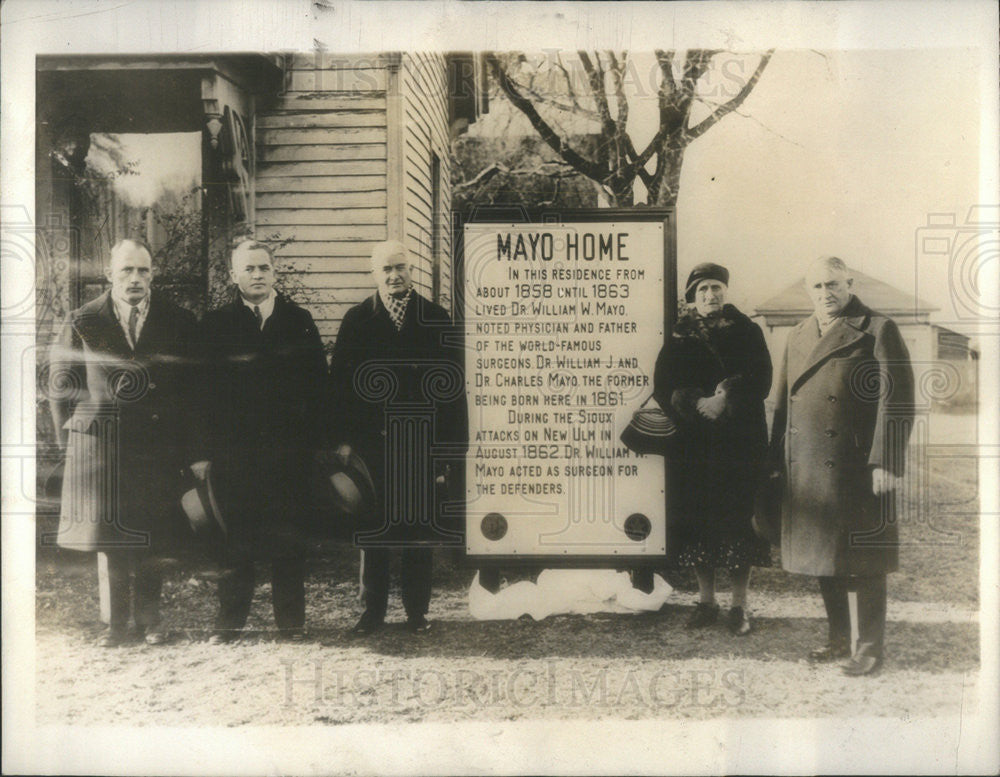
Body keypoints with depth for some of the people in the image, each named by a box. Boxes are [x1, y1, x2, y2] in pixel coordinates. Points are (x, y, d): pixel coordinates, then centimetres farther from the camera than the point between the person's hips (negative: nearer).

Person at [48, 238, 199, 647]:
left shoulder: (179, 321, 2)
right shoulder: (81, 323, 2)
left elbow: (191, 384, 5)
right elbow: (61, 384, 8)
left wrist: (182, 444, 2)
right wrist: (71, 438, 4)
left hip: (157, 446, 0)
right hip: (101, 443, 0)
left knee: (151, 537, 5)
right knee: (110, 536, 5)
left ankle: (149, 619, 19)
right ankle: (116, 620, 18)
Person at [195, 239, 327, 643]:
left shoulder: (299, 321, 8)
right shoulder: (214, 324, 5)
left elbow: (317, 383, 6)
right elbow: (203, 388, 1)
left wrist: (313, 439, -1)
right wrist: (202, 450, -5)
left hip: (289, 449, 1)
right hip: (235, 450, -1)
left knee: (289, 537, 5)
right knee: (235, 539, 4)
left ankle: (292, 620, 17)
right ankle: (229, 621, 16)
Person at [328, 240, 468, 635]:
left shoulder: (436, 318, 5)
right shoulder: (356, 320, 6)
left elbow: (452, 381, 3)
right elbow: (340, 380, 4)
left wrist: (452, 442, -3)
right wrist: (342, 439, -4)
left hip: (421, 442, 0)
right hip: (371, 440, 1)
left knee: (420, 525, 6)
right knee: (372, 526, 8)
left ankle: (417, 610, 19)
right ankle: (373, 609, 21)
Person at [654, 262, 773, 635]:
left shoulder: (747, 332, 6)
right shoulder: (678, 338, 8)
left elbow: (760, 381, -3)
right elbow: (663, 389, 0)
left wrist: (726, 400, -18)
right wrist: (698, 403, -16)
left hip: (740, 442, -1)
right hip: (693, 445, 1)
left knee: (739, 517, -2)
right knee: (698, 519, 3)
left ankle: (739, 605, 8)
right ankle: (706, 601, 17)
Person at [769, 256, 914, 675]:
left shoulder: (878, 330, -5)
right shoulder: (798, 335, 14)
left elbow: (896, 401, -10)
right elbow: (784, 401, 16)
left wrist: (885, 463, -16)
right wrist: (778, 460, 11)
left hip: (856, 469, -6)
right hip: (806, 471, 6)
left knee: (863, 561, 2)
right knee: (822, 554, 14)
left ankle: (870, 648, 15)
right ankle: (838, 639, 29)